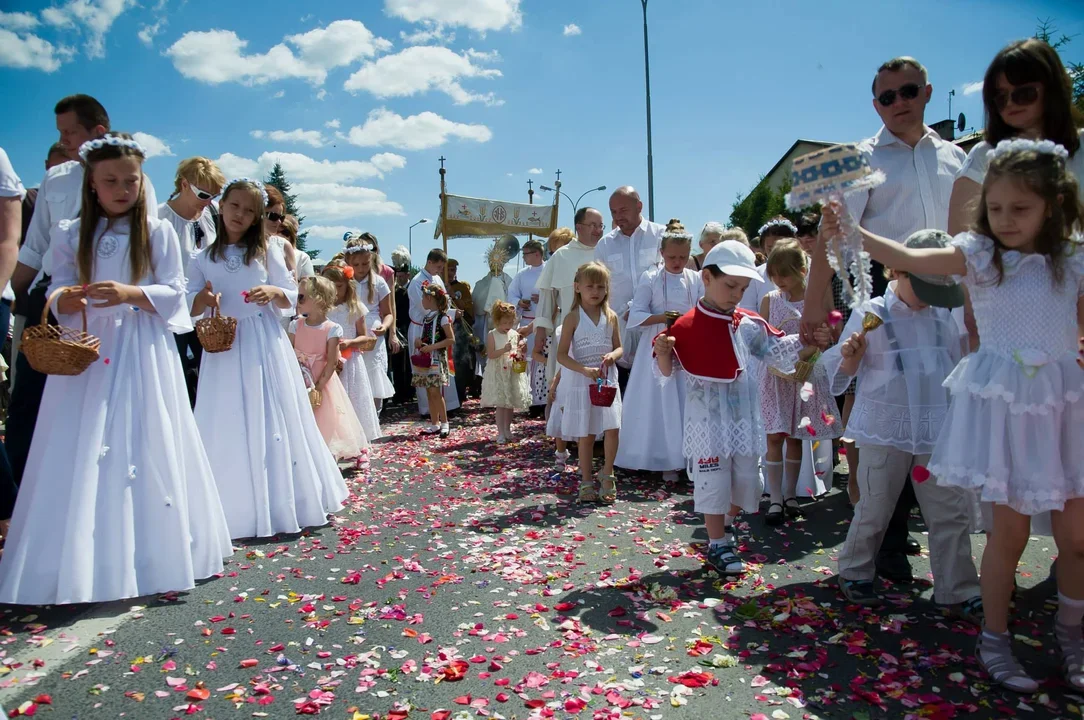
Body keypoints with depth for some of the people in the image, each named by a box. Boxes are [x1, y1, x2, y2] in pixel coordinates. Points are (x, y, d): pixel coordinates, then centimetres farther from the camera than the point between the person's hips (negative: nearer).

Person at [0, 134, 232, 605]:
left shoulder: (158, 232, 2)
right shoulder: (70, 235, 8)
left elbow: (174, 293, -2)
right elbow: (58, 291, 7)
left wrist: (131, 293, -19)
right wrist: (64, 300, -16)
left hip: (143, 355, -2)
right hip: (86, 355, 2)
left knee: (146, 450, 1)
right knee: (81, 455, 1)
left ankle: (150, 556, 13)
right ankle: (78, 565, 11)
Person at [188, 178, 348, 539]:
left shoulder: (266, 251, 6)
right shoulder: (202, 257, 8)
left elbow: (292, 297, 6)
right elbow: (190, 308, 7)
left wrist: (273, 292, -15)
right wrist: (203, 299, -15)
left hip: (265, 345, -1)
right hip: (224, 347, 1)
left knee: (274, 421, 3)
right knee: (230, 429, 2)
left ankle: (283, 503, 15)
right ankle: (237, 510, 13)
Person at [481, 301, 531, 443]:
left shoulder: (515, 334, 3)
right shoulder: (492, 335, -7)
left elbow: (522, 353, 11)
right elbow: (490, 354, -15)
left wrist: (523, 348, -12)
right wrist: (504, 350, -27)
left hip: (513, 373, 4)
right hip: (498, 374, -4)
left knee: (510, 403, 12)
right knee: (500, 404, -2)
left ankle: (507, 430, 25)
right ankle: (500, 433, 6)